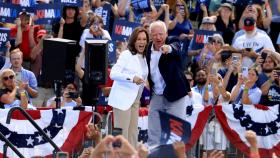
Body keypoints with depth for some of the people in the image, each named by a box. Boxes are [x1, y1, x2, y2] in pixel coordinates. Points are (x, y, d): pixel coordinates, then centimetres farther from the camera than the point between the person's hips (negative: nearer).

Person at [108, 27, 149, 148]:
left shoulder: (144, 57, 13)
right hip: (123, 98, -7)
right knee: (122, 133, -8)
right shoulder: (126, 55, -8)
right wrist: (132, 78, -28)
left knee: (133, 133, 8)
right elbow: (113, 74, -18)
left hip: (135, 99, 7)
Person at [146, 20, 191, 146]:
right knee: (153, 133, 9)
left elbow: (175, 49, -35)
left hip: (173, 94, -5)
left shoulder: (172, 43, -10)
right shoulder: (149, 48, 4)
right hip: (156, 96, 5)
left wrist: (168, 48, -56)